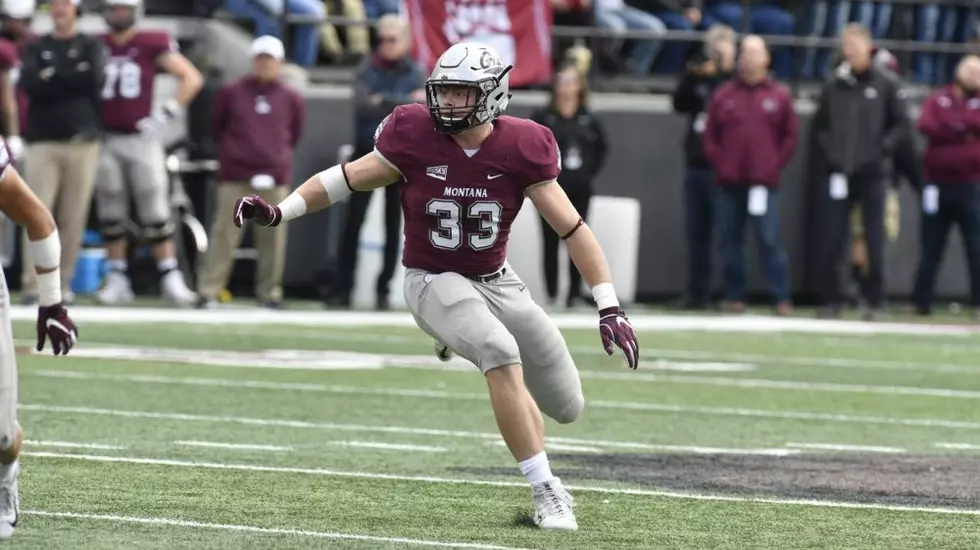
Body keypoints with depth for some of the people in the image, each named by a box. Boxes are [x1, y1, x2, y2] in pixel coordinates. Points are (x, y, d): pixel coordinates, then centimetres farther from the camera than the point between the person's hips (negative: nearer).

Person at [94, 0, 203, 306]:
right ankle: (117, 280, 10)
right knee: (111, 215, 5)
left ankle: (171, 280, 0)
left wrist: (166, 114, -9)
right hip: (105, 140, 3)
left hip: (141, 140, -3)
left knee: (155, 212, -3)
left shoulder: (152, 45, -4)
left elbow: (192, 79, -4)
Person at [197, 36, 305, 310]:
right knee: (224, 233, -5)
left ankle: (270, 292, 12)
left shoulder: (291, 99, 6)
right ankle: (208, 291, -4)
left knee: (273, 237, 2)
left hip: (274, 178, 1)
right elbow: (216, 128, 13)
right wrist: (230, 151, 11)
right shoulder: (231, 92, 3)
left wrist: (279, 155, 11)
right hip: (235, 176, -1)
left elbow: (295, 134, 18)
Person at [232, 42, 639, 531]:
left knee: (566, 407, 6)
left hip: (497, 282, 4)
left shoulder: (519, 150, -14)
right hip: (434, 282, -3)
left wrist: (610, 308, -16)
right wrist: (277, 212, -16)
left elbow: (573, 229, -11)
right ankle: (545, 490, -27)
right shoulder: (415, 138, -15)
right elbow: (347, 179, -4)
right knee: (501, 353, -33)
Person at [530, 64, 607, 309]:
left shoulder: (589, 120, 5)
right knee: (551, 242, 0)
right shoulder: (543, 117, -4)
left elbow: (601, 147, 17)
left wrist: (590, 171, 7)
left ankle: (575, 293, 9)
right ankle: (551, 295, 5)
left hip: (580, 190, 2)